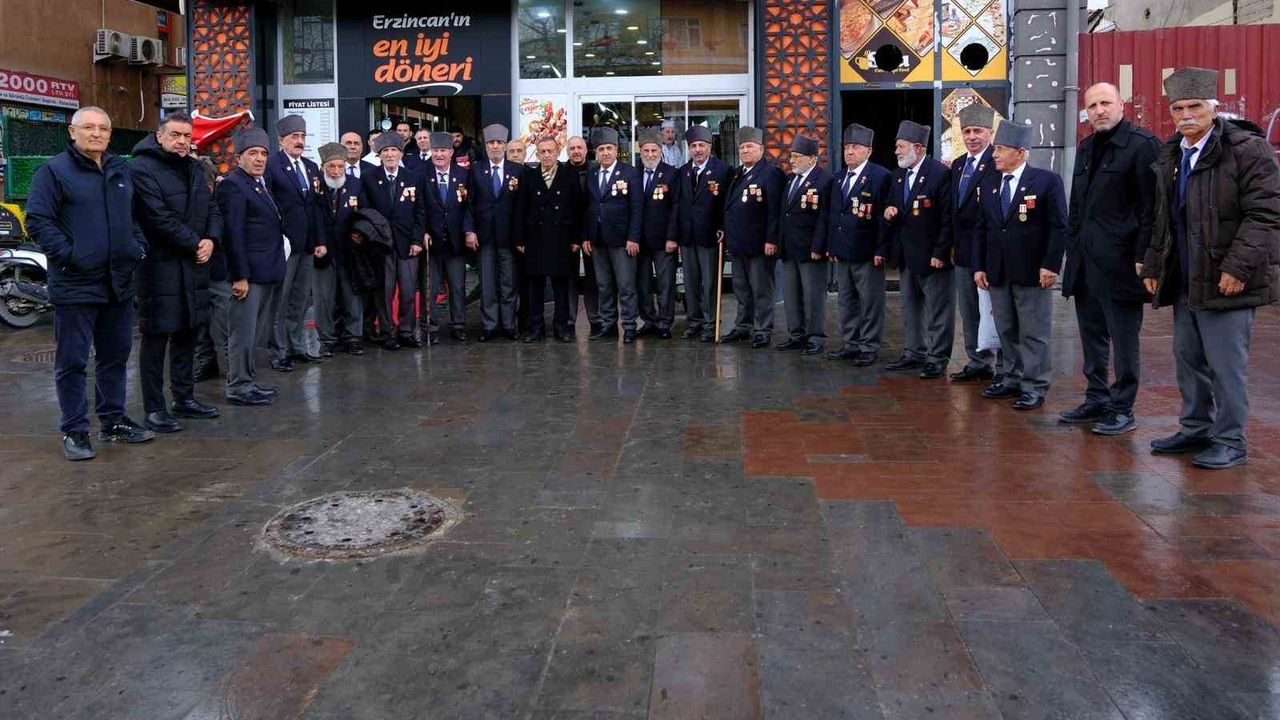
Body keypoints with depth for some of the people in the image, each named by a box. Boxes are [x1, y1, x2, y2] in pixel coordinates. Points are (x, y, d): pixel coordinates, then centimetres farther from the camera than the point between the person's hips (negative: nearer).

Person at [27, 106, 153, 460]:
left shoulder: (121, 169, 13)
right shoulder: (54, 171, -6)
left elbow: (135, 215, 23)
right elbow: (37, 220, -11)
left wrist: (138, 246, 8)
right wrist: (68, 253, -18)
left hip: (119, 282, 6)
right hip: (75, 284, -6)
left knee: (115, 355, 15)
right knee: (72, 361, 1)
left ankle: (113, 421, 27)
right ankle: (75, 431, 10)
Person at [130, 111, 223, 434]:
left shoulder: (194, 168, 15)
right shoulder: (142, 168, -11)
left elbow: (212, 208, 13)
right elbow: (159, 218, -19)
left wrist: (211, 240, -5)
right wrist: (194, 244, -13)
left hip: (193, 265, 8)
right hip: (159, 265, -8)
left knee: (187, 334, 14)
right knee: (156, 337, -2)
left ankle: (184, 399, 25)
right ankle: (154, 409, 5)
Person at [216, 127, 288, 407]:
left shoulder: (264, 184, 18)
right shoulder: (233, 185, -9)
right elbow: (233, 234, -15)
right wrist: (240, 276, -19)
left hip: (269, 272, 9)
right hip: (250, 273, -9)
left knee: (257, 332, 15)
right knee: (243, 331, -2)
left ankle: (248, 381, 24)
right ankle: (238, 387, 6)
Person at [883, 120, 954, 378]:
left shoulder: (940, 173, -14)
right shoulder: (899, 174, 11)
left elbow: (947, 218, -16)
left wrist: (940, 253, -19)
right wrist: (890, 213, -3)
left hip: (932, 255, -8)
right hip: (906, 255, 8)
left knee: (937, 309, 0)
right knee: (910, 306, 15)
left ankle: (937, 359, 7)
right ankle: (913, 353, 25)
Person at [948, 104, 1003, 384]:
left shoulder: (998, 164, -11)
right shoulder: (957, 165, 14)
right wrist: (953, 244, 13)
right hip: (963, 251, 8)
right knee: (969, 313, 14)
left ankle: (1005, 369, 6)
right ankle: (978, 363, 25)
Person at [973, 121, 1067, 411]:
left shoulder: (1047, 181, -5)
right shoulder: (988, 185, 11)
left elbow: (1059, 226, -7)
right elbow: (980, 228, 13)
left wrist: (1051, 265, -13)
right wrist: (979, 266, 7)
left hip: (1032, 271, -5)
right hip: (997, 272, 5)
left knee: (1034, 333, 1)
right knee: (1007, 330, 12)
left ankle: (1034, 387, 7)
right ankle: (1014, 379, 22)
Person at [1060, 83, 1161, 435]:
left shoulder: (1142, 144, -8)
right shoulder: (1086, 148, 15)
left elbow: (1151, 205, -12)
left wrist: (1142, 257, -16)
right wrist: (1072, 250, 14)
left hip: (1119, 261, -7)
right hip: (1085, 260, 8)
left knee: (1123, 339, 1)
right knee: (1092, 336, 14)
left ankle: (1123, 409, 10)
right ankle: (1096, 400, 24)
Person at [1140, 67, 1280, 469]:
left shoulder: (1247, 149, -9)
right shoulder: (1170, 157, 15)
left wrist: (1238, 267, -20)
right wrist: (1152, 266, 16)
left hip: (1225, 281, -7)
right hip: (1184, 282, 8)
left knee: (1226, 364, -2)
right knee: (1189, 360, 15)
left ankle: (1230, 441, 9)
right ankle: (1195, 429, 28)